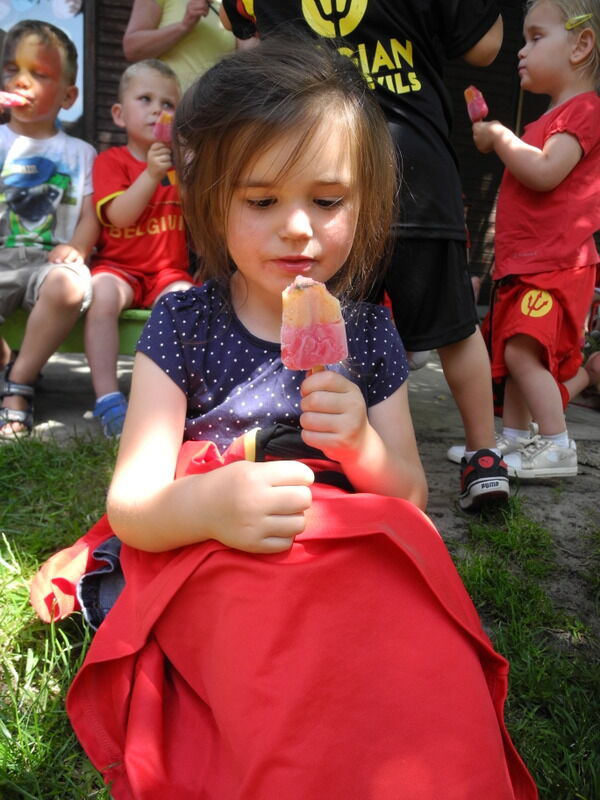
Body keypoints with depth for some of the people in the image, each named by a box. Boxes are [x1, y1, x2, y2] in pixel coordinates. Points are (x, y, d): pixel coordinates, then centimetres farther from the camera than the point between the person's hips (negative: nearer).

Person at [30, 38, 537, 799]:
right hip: (213, 564, -2)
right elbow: (130, 506, -4)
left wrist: (361, 444, -13)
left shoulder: (368, 331, 8)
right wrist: (206, 504, -27)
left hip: (358, 560, 3)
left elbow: (410, 495, 10)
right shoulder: (184, 322, 0)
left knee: (440, 677, -27)